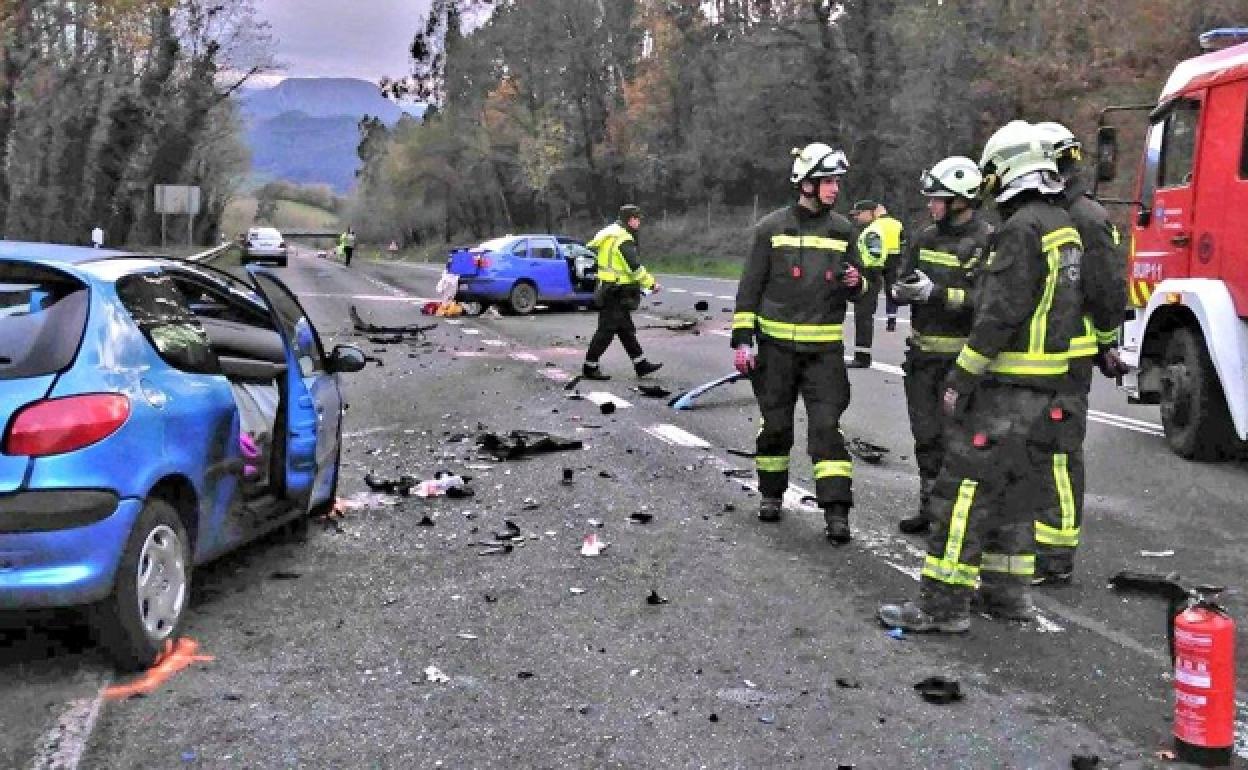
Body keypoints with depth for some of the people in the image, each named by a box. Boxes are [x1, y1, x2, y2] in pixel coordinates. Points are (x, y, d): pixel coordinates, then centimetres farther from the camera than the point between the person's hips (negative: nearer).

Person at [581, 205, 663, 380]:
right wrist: (651, 284, -12)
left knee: (626, 329, 14)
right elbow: (635, 267, -22)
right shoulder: (623, 239, -18)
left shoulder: (612, 233, 14)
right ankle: (590, 367, 2)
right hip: (616, 292, -11)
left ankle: (641, 365, 20)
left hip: (608, 289, 11)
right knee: (607, 330, -4)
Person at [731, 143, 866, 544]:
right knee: (775, 423, 9)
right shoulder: (771, 227, -1)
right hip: (776, 344, -1)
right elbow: (750, 287, 1)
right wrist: (742, 340, -4)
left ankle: (836, 511, -7)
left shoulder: (843, 230, 7)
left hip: (825, 348, 1)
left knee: (827, 425, -7)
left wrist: (856, 283, -9)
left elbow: (858, 289, 15)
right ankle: (771, 494, 28)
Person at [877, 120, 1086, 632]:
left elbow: (999, 315, -21)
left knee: (964, 490, -8)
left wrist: (962, 378, -16)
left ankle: (944, 604, -6)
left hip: (1007, 385, -10)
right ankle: (1008, 592, 25)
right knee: (1013, 490, 17)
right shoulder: (1061, 225, 15)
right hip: (1045, 387, 10)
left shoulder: (1022, 227, -16)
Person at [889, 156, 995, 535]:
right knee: (927, 435, 15)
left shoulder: (987, 242, -11)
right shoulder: (926, 238, 10)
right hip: (923, 354, 7)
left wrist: (937, 294, -25)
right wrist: (901, 290, -11)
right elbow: (903, 283, 12)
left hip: (961, 358, -7)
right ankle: (929, 507, 27)